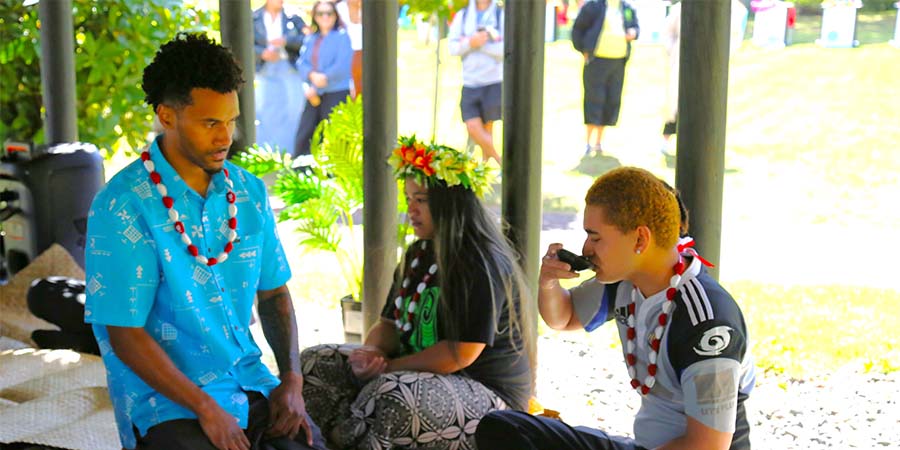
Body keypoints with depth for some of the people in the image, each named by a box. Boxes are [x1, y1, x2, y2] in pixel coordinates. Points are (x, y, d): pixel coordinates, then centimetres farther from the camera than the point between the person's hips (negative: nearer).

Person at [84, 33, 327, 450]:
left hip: (252, 384, 5)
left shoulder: (249, 192, 5)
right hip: (168, 402, -4)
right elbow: (124, 334, -13)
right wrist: (206, 409, -17)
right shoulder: (122, 206, -12)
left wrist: (291, 380, -1)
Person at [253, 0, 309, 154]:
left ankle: (291, 151, 8)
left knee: (293, 109, -1)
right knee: (262, 109, -1)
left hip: (290, 68, 0)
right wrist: (263, 53, -18)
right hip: (265, 70, 0)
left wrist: (286, 41, -17)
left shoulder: (293, 17, 6)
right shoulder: (254, 19, 5)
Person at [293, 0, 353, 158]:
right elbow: (301, 63, 8)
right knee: (303, 136, 3)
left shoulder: (342, 36, -2)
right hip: (314, 96, 5)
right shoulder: (310, 39, 16)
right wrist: (311, 75, -13)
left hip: (336, 93, -5)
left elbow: (342, 67, -12)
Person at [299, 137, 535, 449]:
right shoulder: (419, 255, 12)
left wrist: (389, 366, -15)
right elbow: (390, 323, 13)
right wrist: (372, 353, -10)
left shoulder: (483, 265, -15)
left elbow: (461, 353, -20)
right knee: (314, 362, -3)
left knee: (394, 391, -37)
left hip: (487, 395, -9)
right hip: (419, 378, 9)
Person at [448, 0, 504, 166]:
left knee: (487, 128, 2)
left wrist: (481, 44, -15)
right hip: (469, 83, 2)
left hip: (494, 82, -2)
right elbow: (453, 47, 1)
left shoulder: (502, 16, -2)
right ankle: (501, 162, 14)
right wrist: (470, 43, -18)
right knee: (473, 128, -6)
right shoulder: (462, 16, 7)